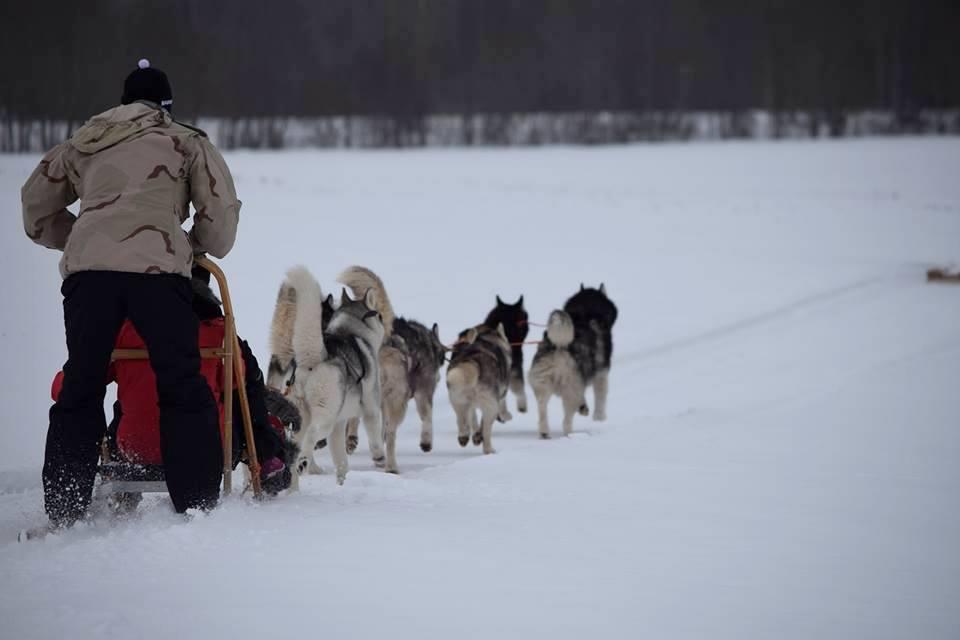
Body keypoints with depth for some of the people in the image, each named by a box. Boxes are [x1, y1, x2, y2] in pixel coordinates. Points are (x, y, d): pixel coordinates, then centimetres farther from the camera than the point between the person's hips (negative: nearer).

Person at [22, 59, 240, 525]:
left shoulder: (82, 145, 27)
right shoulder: (188, 143, 19)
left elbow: (37, 209, 33)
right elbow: (221, 212, 13)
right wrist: (201, 248, 31)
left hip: (86, 270, 3)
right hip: (158, 268, -2)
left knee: (80, 390, 9)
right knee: (183, 390, 4)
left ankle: (63, 513, 5)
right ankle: (197, 505, 0)